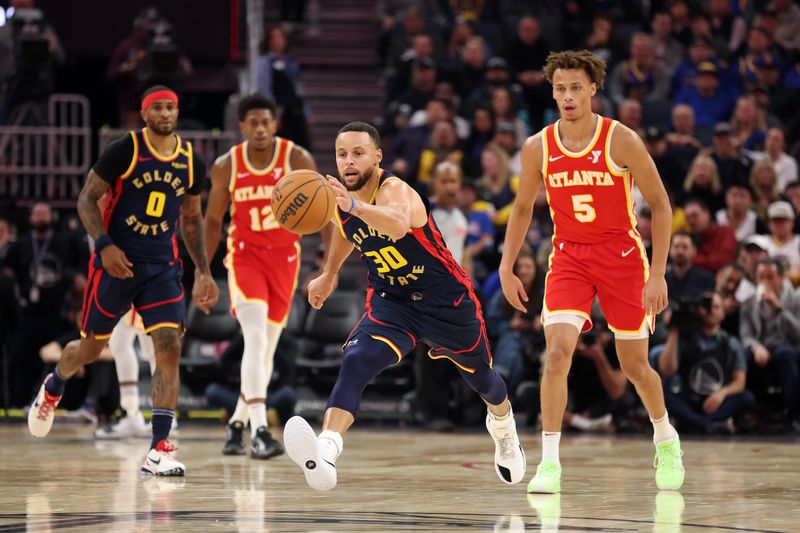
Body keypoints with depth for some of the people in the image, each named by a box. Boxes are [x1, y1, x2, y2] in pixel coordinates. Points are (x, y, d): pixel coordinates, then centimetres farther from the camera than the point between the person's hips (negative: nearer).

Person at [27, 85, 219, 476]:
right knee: (91, 348, 11)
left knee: (169, 349, -14)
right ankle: (54, 385, 47)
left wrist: (203, 272, 12)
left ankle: (158, 450, -14)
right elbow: (87, 199, -6)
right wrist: (103, 245, -20)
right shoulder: (123, 151, -10)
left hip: (162, 266, 3)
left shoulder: (192, 162, 3)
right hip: (116, 262, -3)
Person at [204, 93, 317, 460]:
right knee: (255, 338, -19)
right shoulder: (226, 167, -7)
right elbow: (213, 219, 6)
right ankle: (260, 431, -26)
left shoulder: (298, 160, -10)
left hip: (284, 257, 2)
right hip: (245, 254, -2)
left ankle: (237, 423, 27)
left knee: (267, 348, 8)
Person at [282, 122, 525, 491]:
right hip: (390, 301, 4)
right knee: (356, 361, -27)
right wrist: (329, 274, 31)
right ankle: (325, 453, -46)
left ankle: (503, 427, 57)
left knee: (479, 376, 20)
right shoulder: (339, 201, -7)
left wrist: (354, 205, -70)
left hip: (446, 300, -4)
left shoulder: (395, 190, -28)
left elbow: (399, 224, -54)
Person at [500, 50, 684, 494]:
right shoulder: (538, 148, -4)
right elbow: (523, 207, 12)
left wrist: (657, 273, -12)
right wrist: (506, 268, 5)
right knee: (557, 352, -19)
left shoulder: (622, 141, -13)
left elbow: (660, 205, -7)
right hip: (569, 258, 1)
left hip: (622, 257, -1)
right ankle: (549, 462, -15)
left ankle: (666, 439, 37)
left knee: (635, 365, 8)